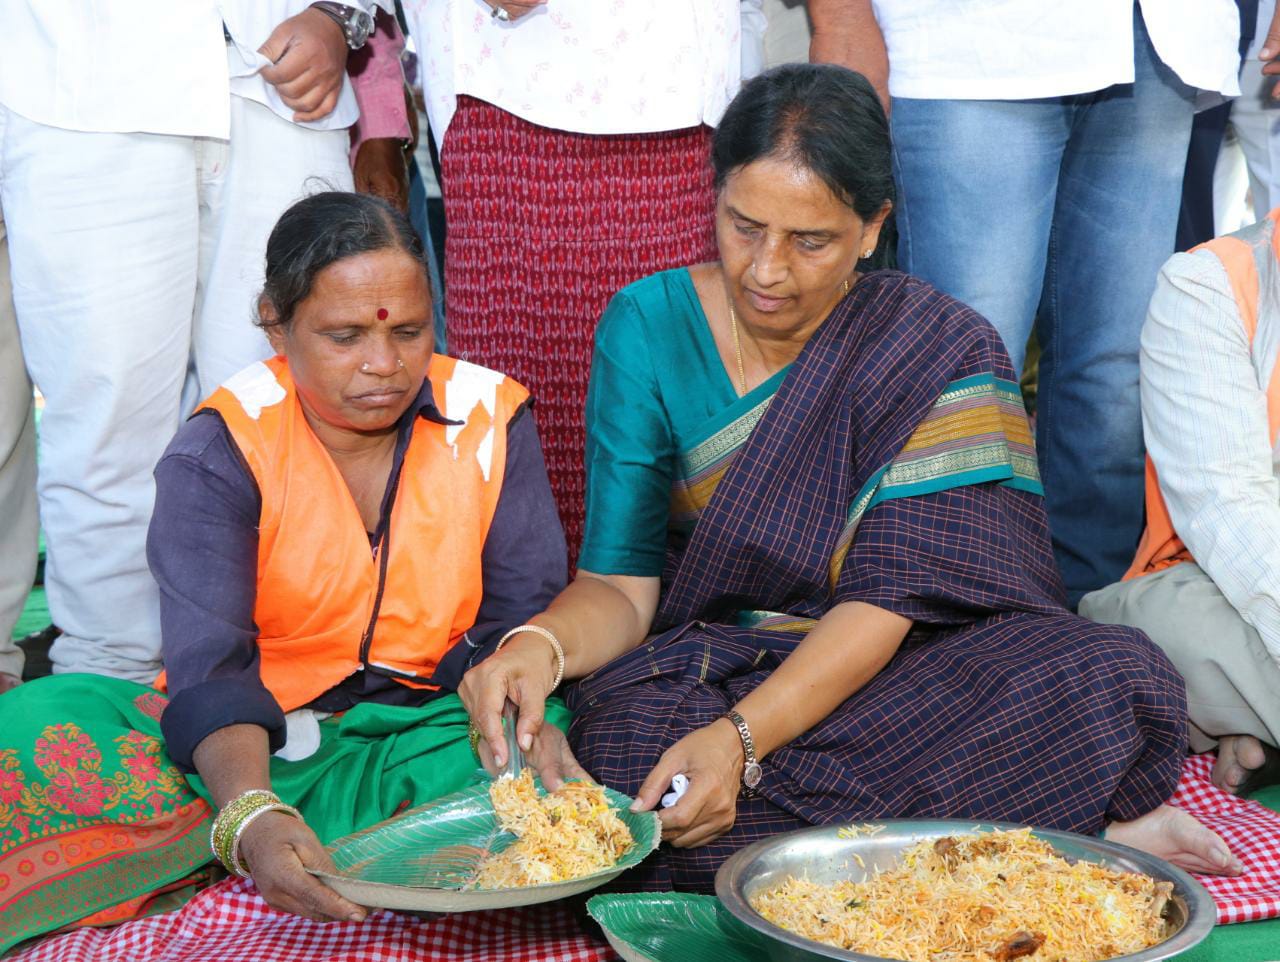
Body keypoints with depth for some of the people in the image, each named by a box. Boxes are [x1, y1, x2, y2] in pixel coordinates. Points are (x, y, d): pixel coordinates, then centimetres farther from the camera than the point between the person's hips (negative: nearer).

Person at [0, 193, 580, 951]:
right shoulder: (217, 453, -7)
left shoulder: (490, 419, 1)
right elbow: (209, 664, -19)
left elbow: (522, 610, -2)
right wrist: (252, 814, -40)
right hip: (266, 743, -2)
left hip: (435, 731, 3)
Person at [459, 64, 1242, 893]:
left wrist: (738, 737, -29)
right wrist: (541, 646, -28)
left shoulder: (940, 351, -6)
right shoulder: (650, 327, -2)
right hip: (701, 679, 2)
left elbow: (885, 601, -14)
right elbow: (620, 582, -4)